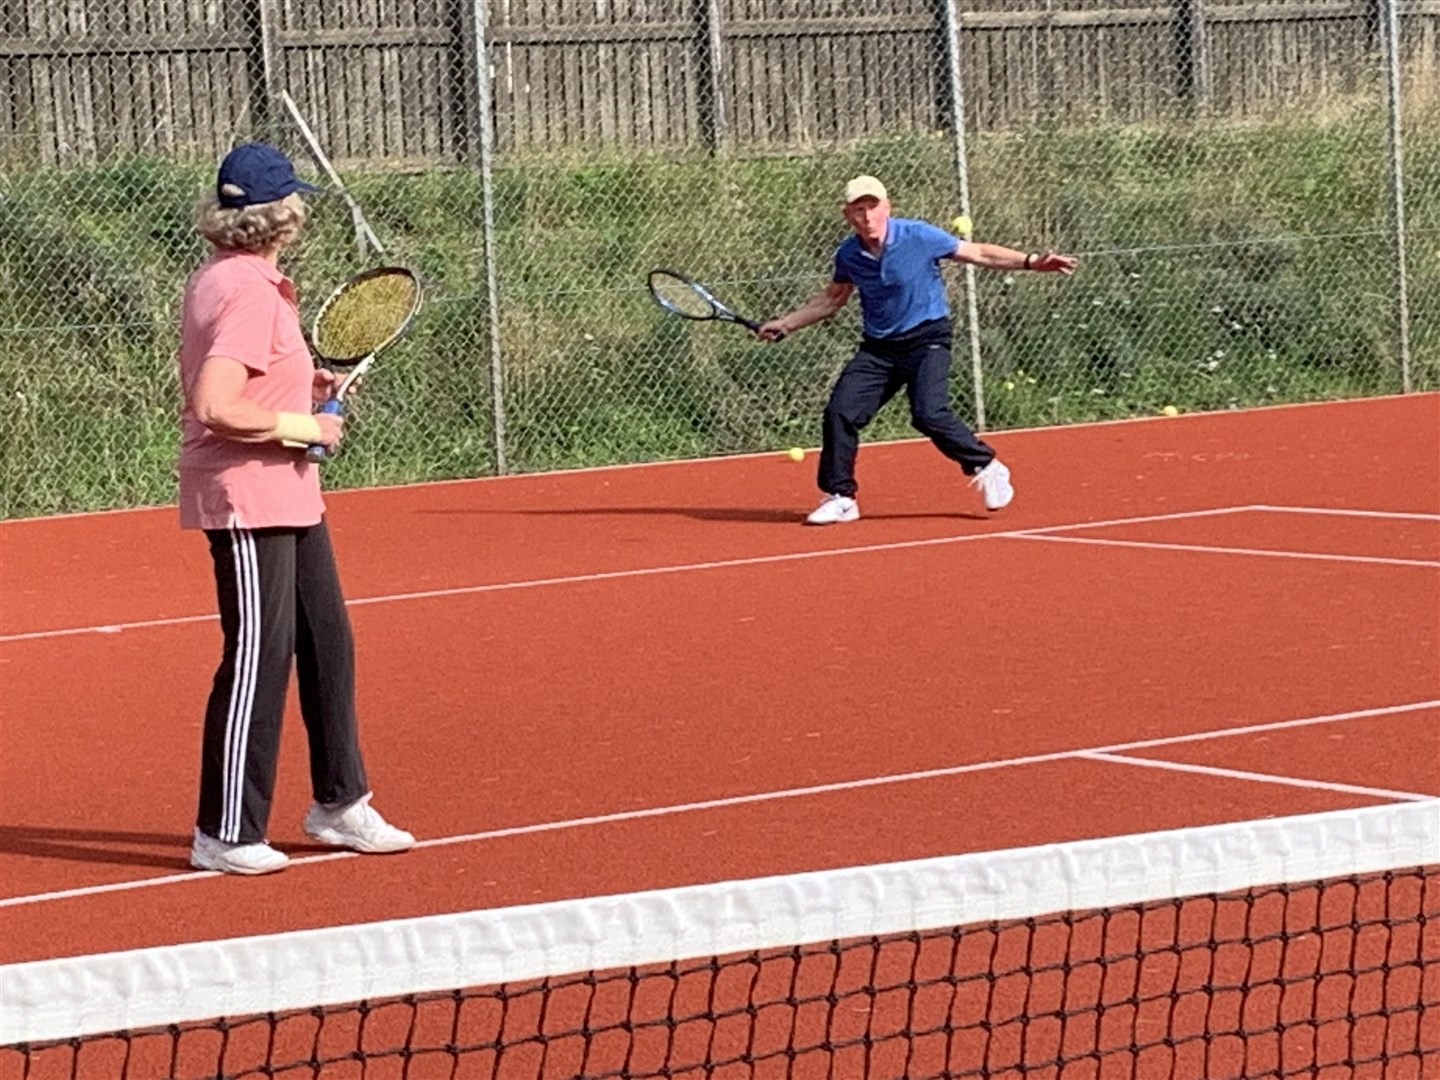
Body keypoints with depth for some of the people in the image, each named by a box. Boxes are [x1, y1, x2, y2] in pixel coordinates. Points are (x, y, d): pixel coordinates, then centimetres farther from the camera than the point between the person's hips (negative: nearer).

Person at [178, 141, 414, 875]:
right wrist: (299, 426, -18)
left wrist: (304, 385, 12)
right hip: (246, 500, -11)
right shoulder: (245, 292, -21)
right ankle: (225, 835, 3)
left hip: (287, 498, 11)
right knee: (257, 660, -4)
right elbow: (215, 407, -29)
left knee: (326, 646, 16)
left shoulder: (224, 279, 11)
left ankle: (338, 804, 26)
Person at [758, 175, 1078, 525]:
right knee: (840, 411, -11)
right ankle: (839, 497, 4)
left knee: (929, 415, -23)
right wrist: (785, 324, 17)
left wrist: (1031, 262, -13)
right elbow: (832, 298, 20)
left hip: (926, 339, -4)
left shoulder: (919, 237, -12)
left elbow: (980, 254, -4)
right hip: (878, 347, 4)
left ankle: (986, 468, 0)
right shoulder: (848, 256, -1)